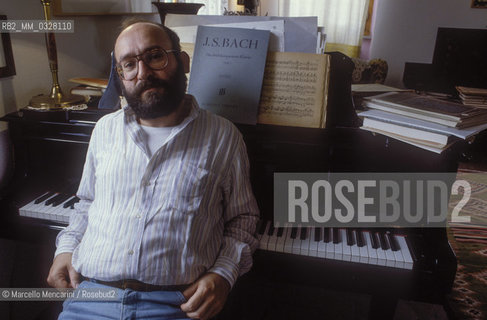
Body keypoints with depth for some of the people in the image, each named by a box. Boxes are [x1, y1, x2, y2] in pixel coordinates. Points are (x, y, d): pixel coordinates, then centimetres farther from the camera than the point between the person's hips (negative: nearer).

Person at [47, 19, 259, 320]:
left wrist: (223, 274, -9)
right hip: (91, 292, 3)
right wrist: (66, 248, 6)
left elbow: (242, 217, 5)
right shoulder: (106, 128, 11)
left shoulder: (224, 137, 0)